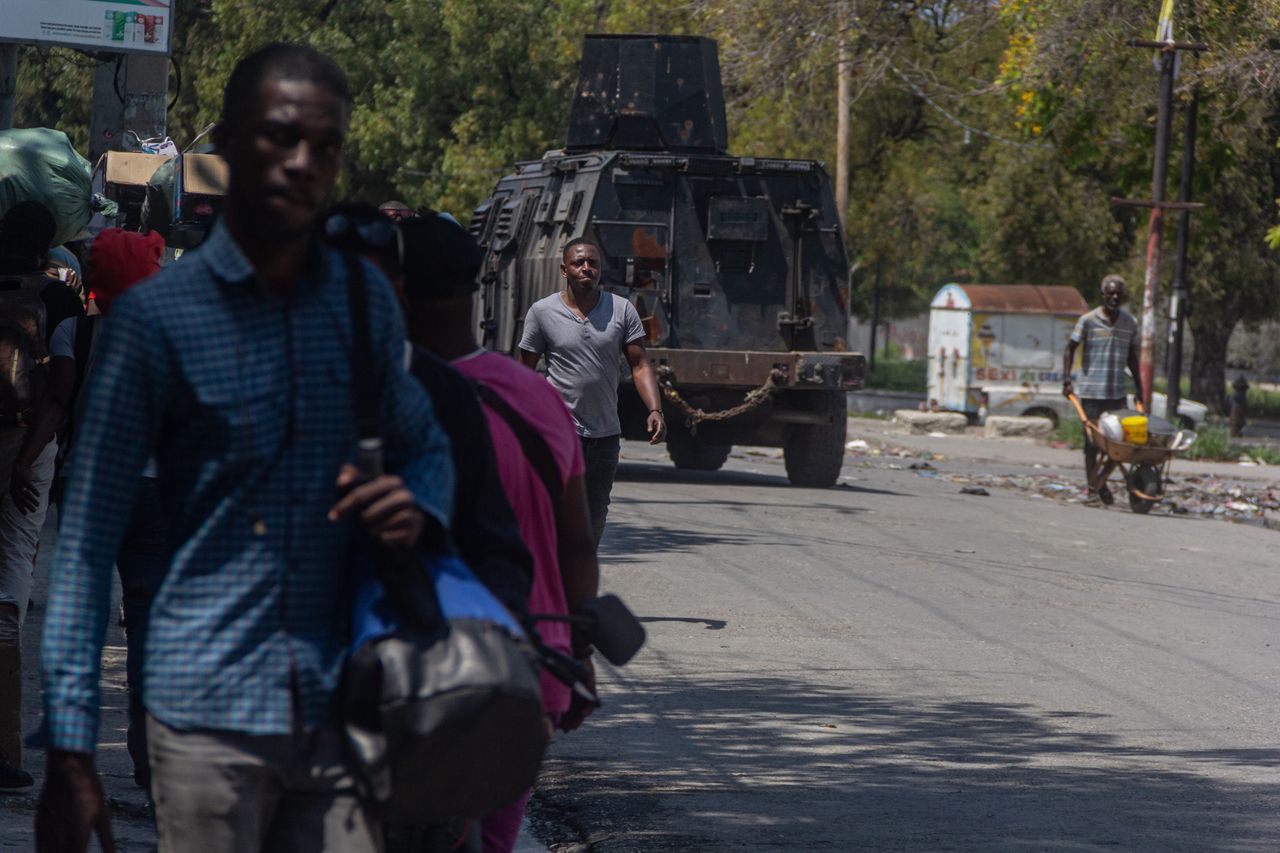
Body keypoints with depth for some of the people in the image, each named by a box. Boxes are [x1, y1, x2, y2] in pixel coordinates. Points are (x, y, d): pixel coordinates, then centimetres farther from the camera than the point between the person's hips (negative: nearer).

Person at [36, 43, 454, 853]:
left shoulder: (366, 299, 8)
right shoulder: (157, 316, -4)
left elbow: (425, 444, 22)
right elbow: (88, 537, -4)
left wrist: (420, 507, -4)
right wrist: (70, 748, -9)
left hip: (339, 707, 4)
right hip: (208, 713, -3)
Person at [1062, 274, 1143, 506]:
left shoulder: (1130, 323, 8)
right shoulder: (1088, 320, -5)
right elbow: (1070, 349, 0)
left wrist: (1138, 387, 16)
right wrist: (1067, 380, -10)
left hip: (1117, 393, 4)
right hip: (1091, 392, -4)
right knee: (1092, 441, 1)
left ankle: (1103, 484, 19)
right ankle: (1092, 488, 9)